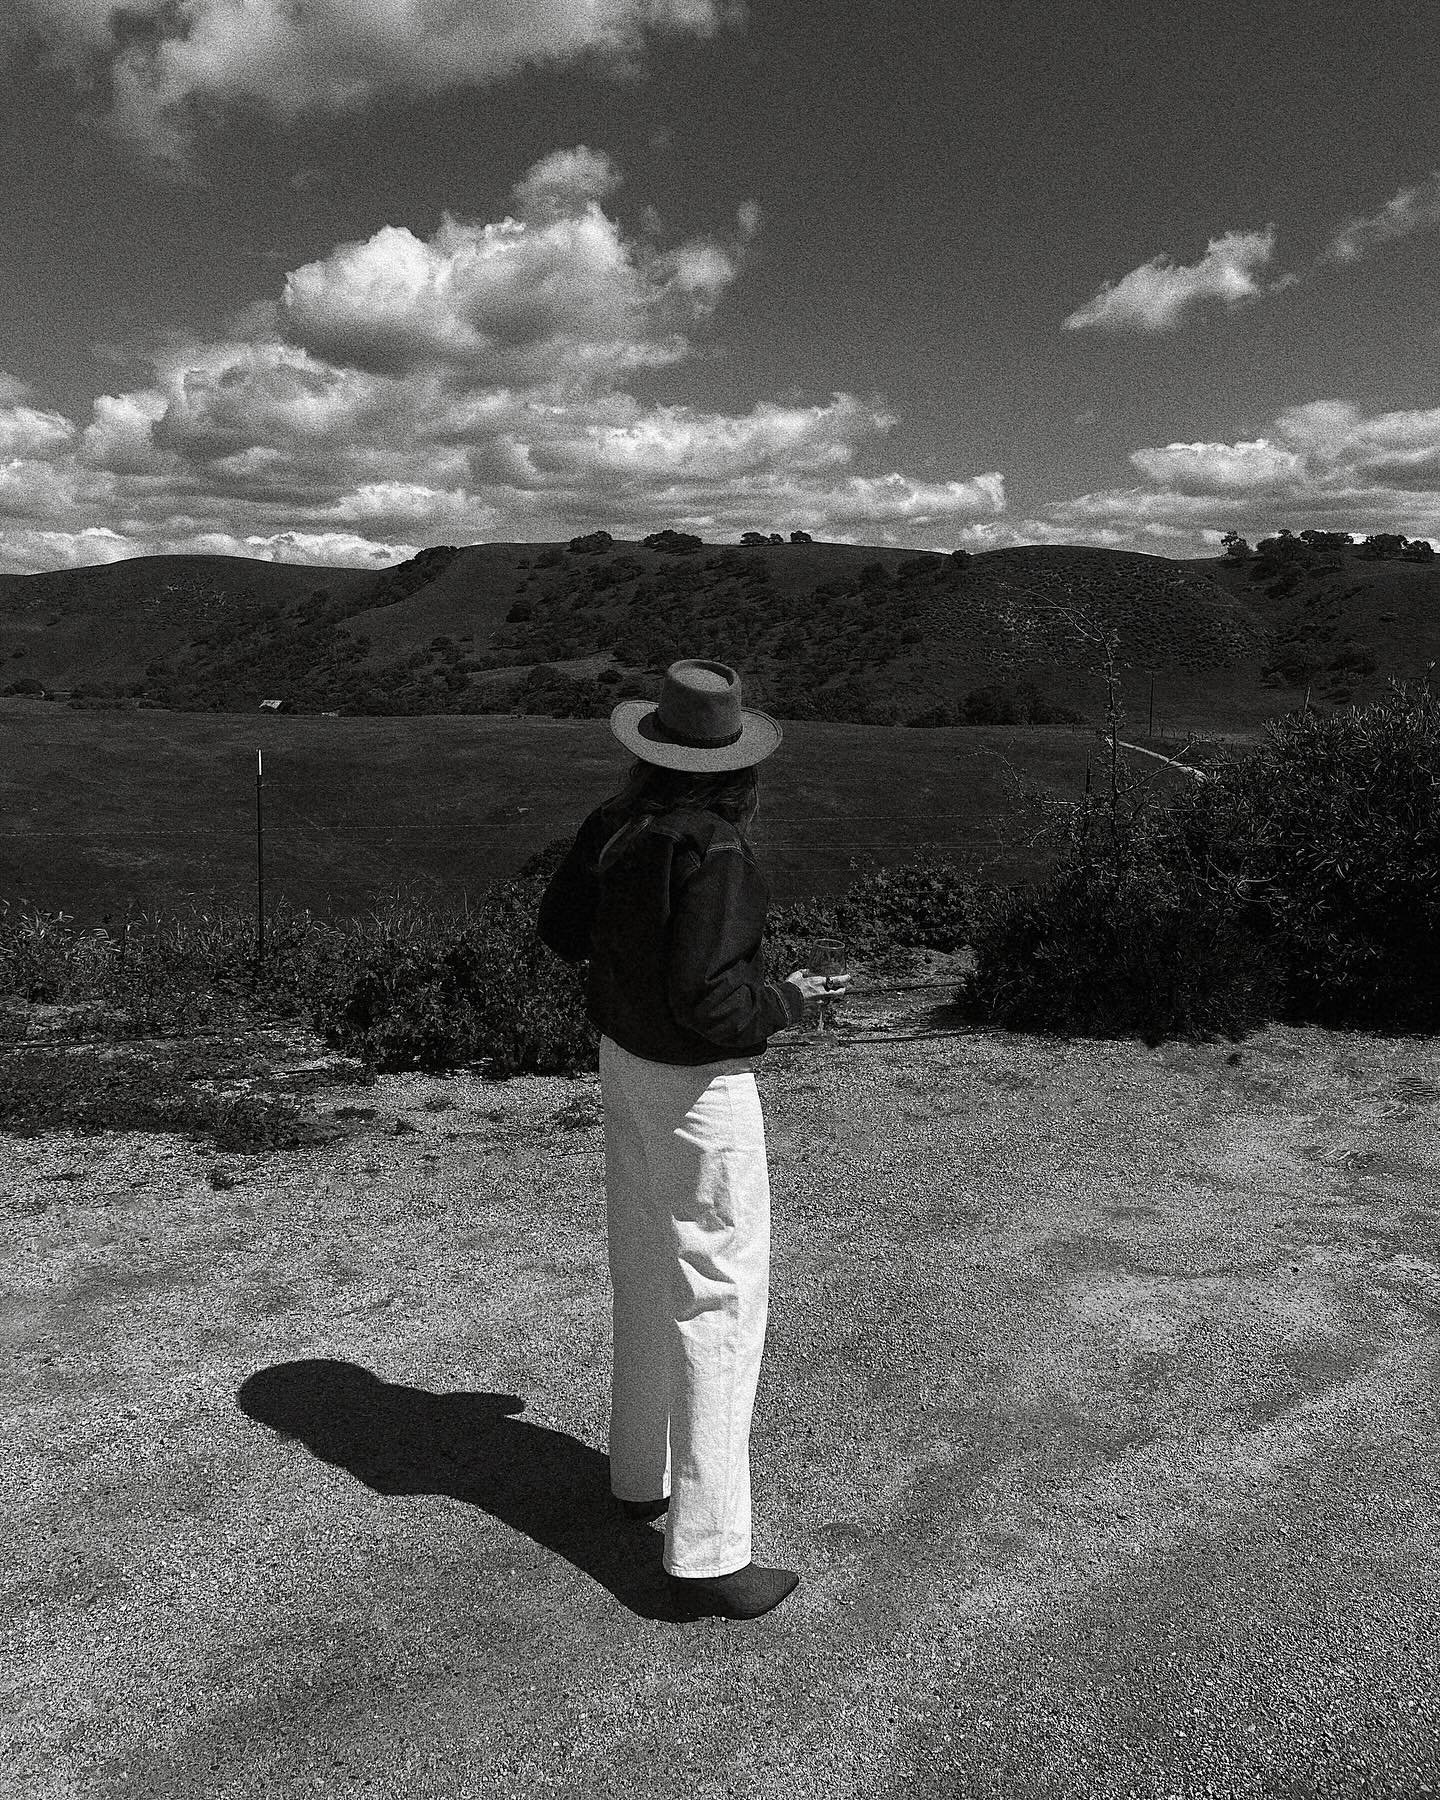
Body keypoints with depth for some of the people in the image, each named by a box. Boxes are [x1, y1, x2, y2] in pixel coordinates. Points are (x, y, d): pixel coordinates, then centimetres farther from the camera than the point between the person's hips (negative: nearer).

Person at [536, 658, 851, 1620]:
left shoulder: (614, 823, -3)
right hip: (698, 1089, -8)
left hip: (626, 1061, 8)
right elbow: (705, 1002, -28)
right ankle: (709, 1551, 9)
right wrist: (787, 998, -11)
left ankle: (641, 1472, 40)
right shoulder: (711, 853, -26)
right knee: (719, 1302, 1)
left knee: (645, 1276, 22)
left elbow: (561, 928, 9)